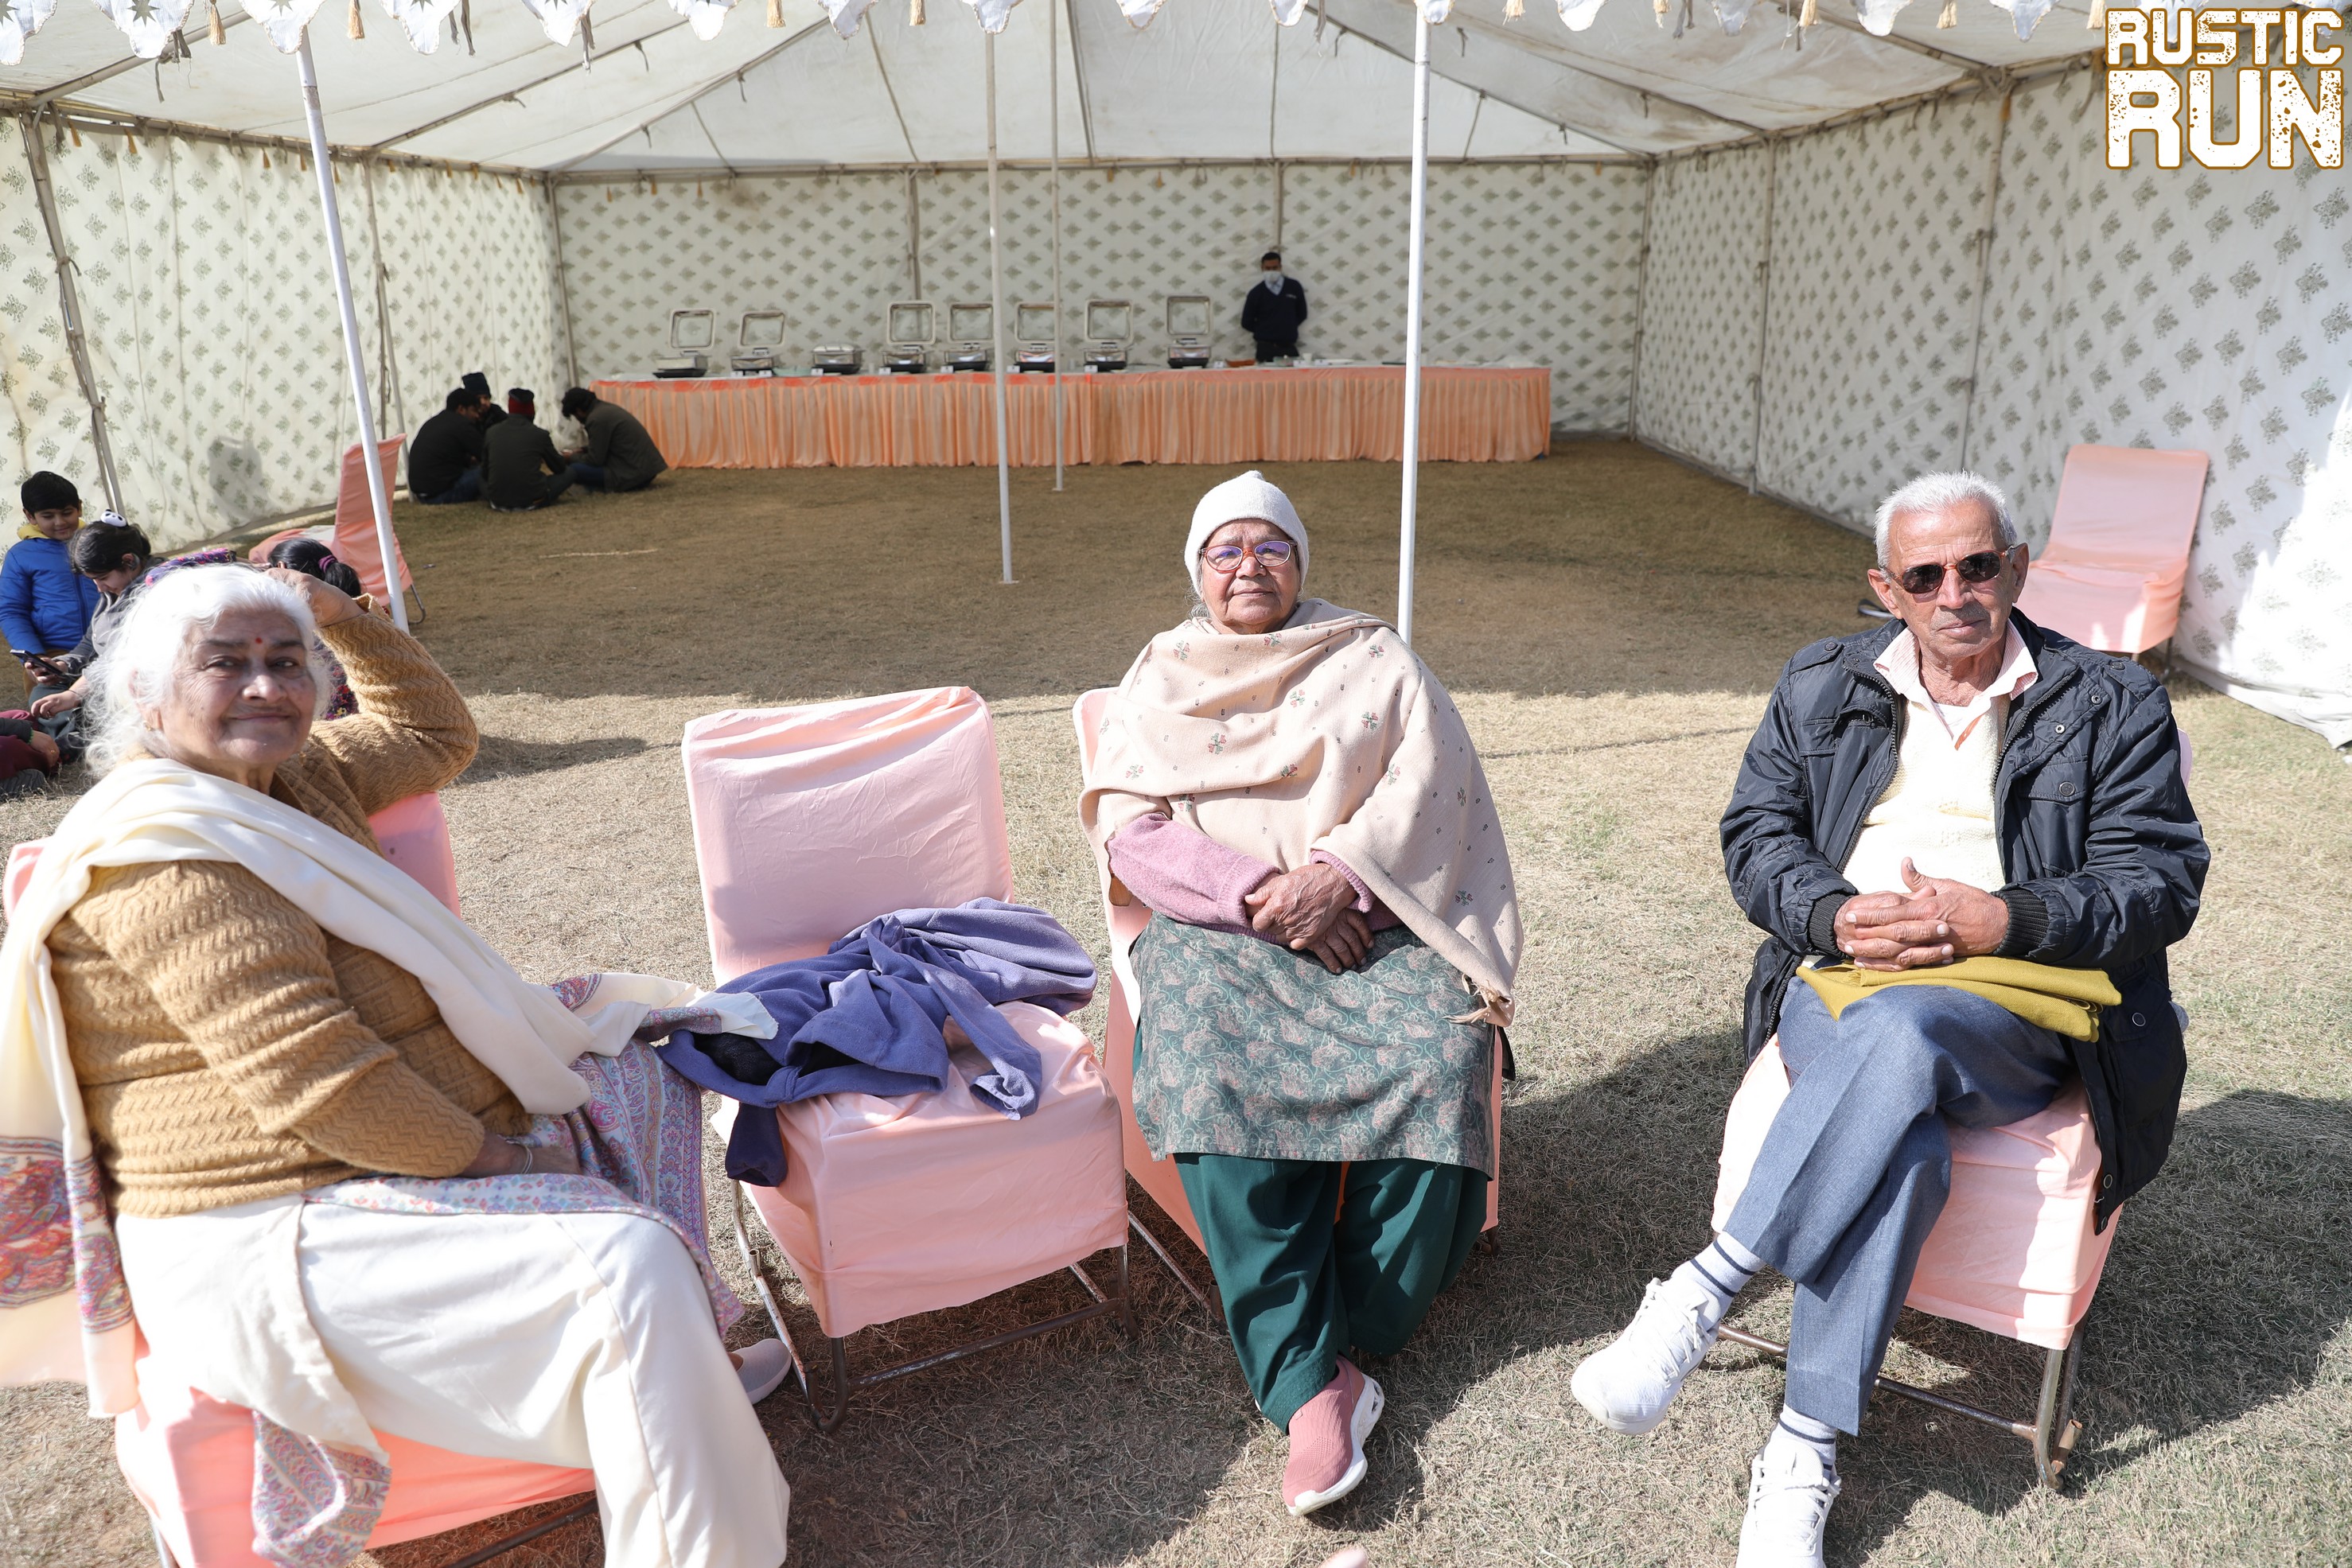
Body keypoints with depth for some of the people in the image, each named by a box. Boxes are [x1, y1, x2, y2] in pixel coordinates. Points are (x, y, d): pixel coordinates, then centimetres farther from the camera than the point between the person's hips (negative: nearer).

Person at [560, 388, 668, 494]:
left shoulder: (596, 418, -14)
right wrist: (584, 450, 28)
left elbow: (595, 460, -9)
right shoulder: (607, 409, 16)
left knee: (575, 469, -15)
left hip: (633, 473, -10)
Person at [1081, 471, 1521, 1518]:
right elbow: (1129, 826, 3)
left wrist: (1337, 874, -15)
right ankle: (1309, 1386, -27)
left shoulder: (1375, 660, 18)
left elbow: (1429, 784, 3)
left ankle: (1356, 1339, -16)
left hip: (1372, 914, 1)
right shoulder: (1160, 679, 18)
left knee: (1440, 1048, -29)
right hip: (1218, 922, 0)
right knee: (1213, 1068, -31)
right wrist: (1260, 893, -12)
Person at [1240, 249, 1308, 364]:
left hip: (1289, 347, 2)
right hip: (1266, 348, -2)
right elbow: (1247, 323, 6)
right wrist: (1264, 332, 9)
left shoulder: (1294, 287, 4)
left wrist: (1289, 327, 10)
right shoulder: (1256, 293, 1)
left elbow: (1302, 314, 14)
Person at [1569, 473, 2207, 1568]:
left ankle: (1704, 1292, -31)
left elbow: (2161, 882, 3)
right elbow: (1754, 835, 10)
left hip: (2018, 1000, -1)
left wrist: (2001, 920, -15)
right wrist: (1837, 916, -11)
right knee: (1902, 1145, -35)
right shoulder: (1822, 687, 15)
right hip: (1842, 980, 2)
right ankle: (1800, 1462, -25)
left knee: (1896, 1034, -40)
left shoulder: (2113, 704, 9)